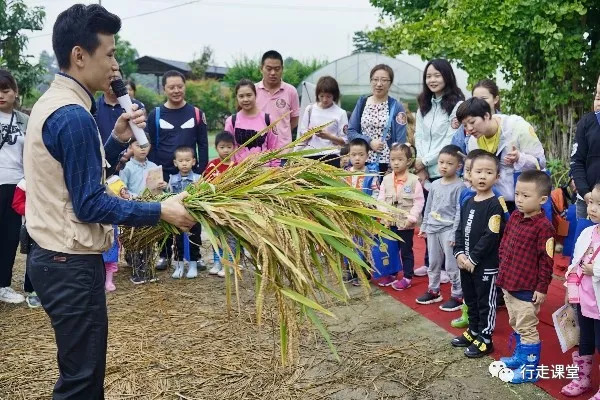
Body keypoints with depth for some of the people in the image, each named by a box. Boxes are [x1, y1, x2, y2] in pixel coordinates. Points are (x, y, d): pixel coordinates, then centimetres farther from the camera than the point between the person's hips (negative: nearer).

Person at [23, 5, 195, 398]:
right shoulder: (73, 116, -21)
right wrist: (160, 211, -17)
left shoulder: (53, 102, 11)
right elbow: (89, 205, -21)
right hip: (71, 265, -10)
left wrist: (117, 140, 6)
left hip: (56, 258, 10)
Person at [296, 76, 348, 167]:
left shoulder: (340, 113, 2)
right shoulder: (310, 109, 10)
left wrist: (329, 136, -15)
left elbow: (344, 141, 0)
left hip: (331, 155, -2)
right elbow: (302, 135, 11)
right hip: (310, 154, 2)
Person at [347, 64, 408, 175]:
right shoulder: (362, 103, 9)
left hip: (386, 165, -2)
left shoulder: (396, 107, 1)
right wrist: (370, 142, -8)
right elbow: (351, 132, 7)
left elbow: (400, 141, -3)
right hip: (361, 163, 2)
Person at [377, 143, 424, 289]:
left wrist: (412, 217, -17)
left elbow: (419, 201, -10)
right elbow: (381, 199, 2)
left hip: (406, 223, -4)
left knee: (406, 251, 7)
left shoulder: (414, 180, -10)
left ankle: (407, 277, 18)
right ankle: (391, 275, 30)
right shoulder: (386, 179, 1)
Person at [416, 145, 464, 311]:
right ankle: (433, 291, 31)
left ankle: (457, 296, 10)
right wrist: (424, 226, 15)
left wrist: (454, 233, -18)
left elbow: (459, 212, -14)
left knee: (452, 265, -1)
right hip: (433, 229, 7)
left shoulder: (459, 186, -11)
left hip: (448, 230, -7)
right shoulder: (435, 184, 8)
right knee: (433, 263, 17)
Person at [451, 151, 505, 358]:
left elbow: (490, 237, -20)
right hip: (465, 262, 7)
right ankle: (473, 331, 36)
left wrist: (473, 259, -18)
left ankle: (485, 340, 16)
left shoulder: (494, 205, -15)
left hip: (486, 265, -7)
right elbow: (460, 230, 9)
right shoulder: (468, 203, 8)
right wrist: (459, 253, -5)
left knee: (485, 302, 5)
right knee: (470, 299, 20)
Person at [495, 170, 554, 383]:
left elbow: (546, 261, -16)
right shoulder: (514, 217, 3)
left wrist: (542, 288, -14)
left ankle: (530, 369, 16)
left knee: (527, 328, 4)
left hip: (527, 288, -8)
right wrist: (503, 270, 15)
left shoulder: (543, 227, -19)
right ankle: (520, 356, 41)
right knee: (516, 324, 23)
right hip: (508, 283, 8)